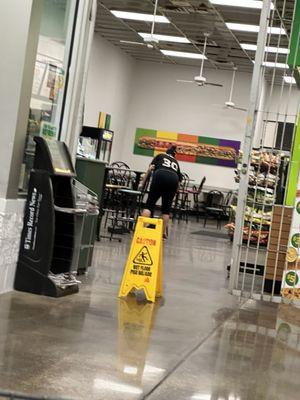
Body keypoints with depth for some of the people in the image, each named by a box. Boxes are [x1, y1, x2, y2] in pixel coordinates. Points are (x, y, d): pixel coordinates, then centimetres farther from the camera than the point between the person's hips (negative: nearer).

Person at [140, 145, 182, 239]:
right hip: (173, 179, 2)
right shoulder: (176, 162, 36)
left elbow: (150, 168, 12)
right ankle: (164, 232, 8)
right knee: (166, 207, 12)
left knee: (150, 204, -2)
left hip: (160, 176, -2)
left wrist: (142, 183, 14)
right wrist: (174, 191, 35)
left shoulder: (160, 156, 29)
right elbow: (179, 179, 26)